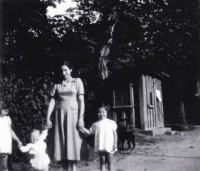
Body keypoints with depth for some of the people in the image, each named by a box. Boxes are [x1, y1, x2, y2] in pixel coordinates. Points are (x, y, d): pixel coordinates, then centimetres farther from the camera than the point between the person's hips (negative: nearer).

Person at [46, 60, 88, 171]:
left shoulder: (77, 81, 4)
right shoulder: (57, 85, 12)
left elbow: (81, 100, -2)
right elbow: (52, 102, 7)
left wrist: (81, 118, -10)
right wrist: (48, 118, -2)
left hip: (73, 114, -3)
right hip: (59, 115, 3)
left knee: (73, 142, -4)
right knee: (62, 143, 2)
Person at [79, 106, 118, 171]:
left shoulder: (111, 122, 5)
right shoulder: (95, 124, 11)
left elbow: (115, 134, 4)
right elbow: (89, 132, 9)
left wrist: (115, 144, -4)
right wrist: (82, 128, -7)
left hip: (109, 146, -2)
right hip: (100, 146, 2)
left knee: (109, 161, 4)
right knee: (102, 161, 6)